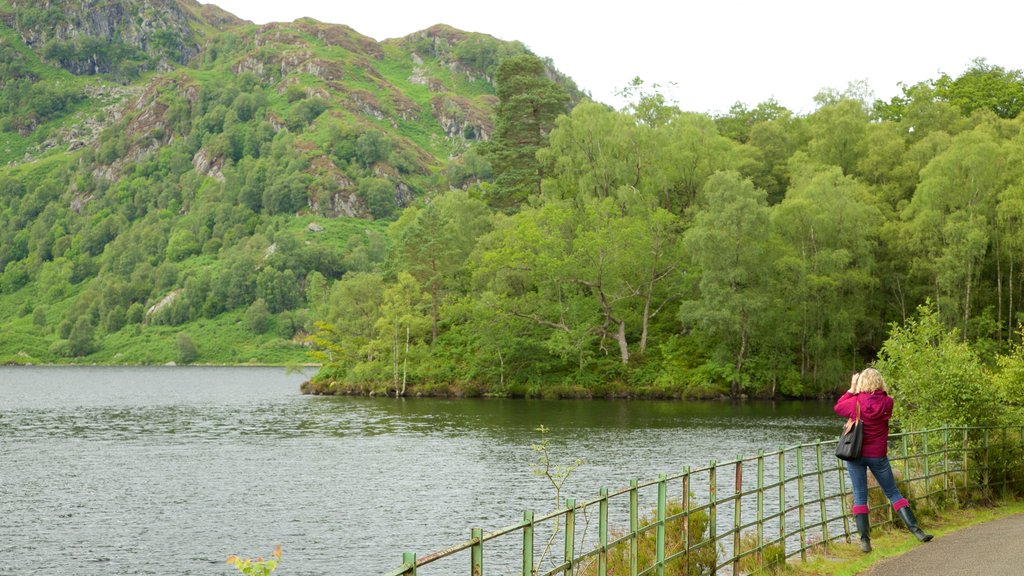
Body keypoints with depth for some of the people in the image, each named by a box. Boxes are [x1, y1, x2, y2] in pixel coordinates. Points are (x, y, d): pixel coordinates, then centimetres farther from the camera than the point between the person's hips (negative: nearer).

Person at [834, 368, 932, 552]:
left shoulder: (857, 402, -12)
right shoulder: (887, 402, -6)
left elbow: (838, 407, 6)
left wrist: (852, 389, 9)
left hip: (855, 454, -1)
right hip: (878, 455, 1)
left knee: (859, 496, 4)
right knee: (893, 493, 11)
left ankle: (864, 540, -1)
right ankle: (916, 530, 5)